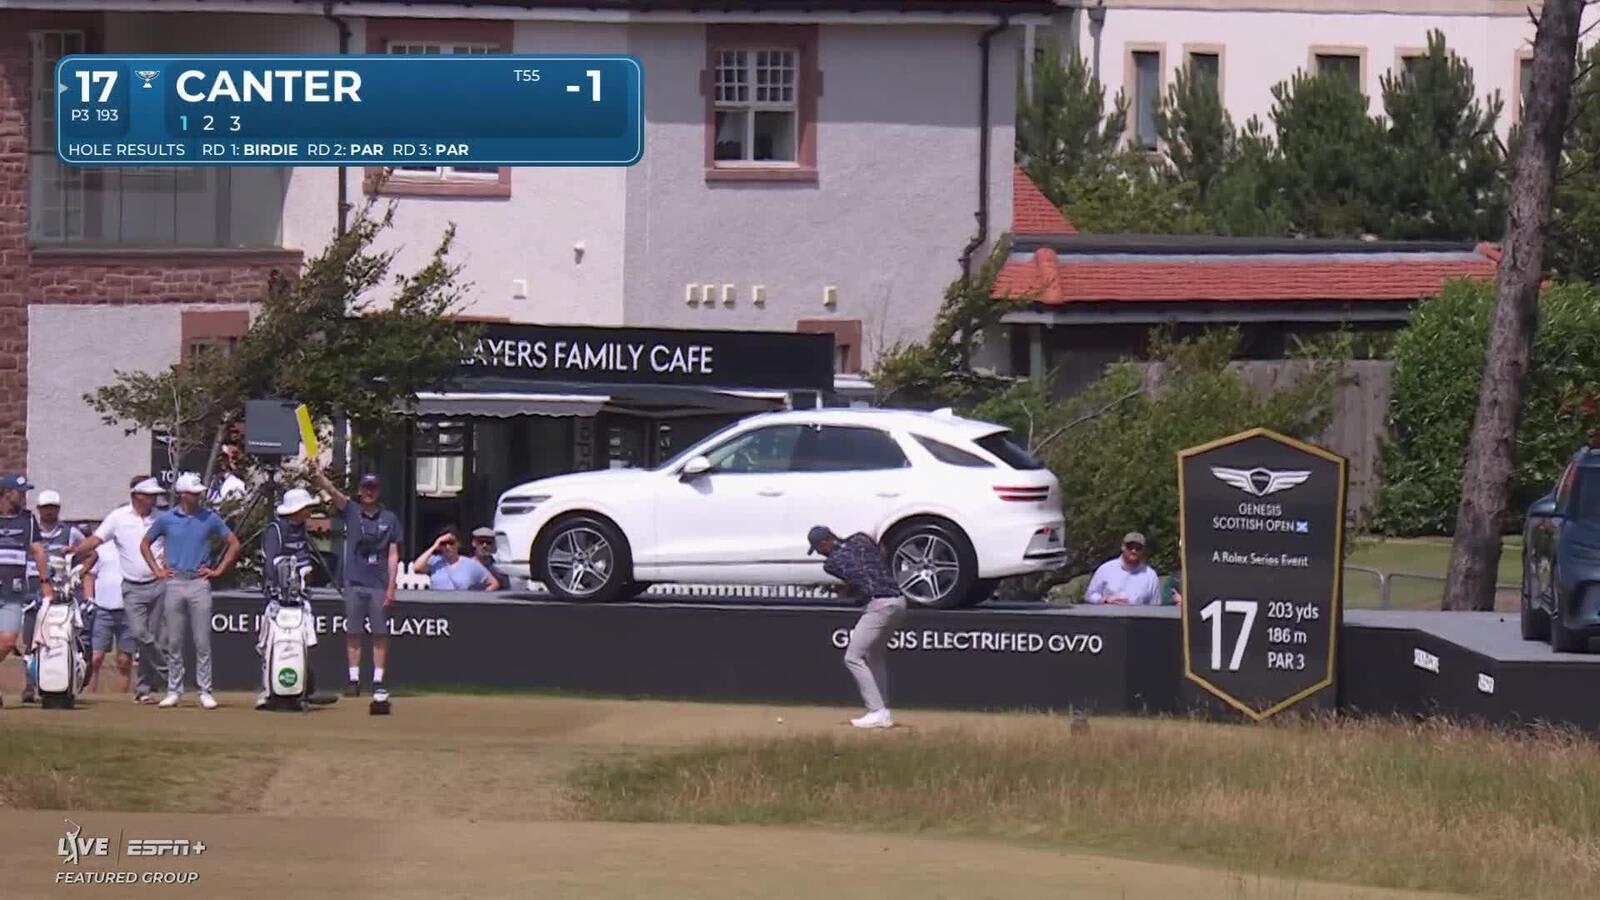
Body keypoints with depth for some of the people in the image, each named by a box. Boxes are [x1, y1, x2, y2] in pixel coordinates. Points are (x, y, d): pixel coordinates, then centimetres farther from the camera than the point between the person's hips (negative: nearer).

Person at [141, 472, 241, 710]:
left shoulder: (210, 519, 3)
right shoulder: (166, 519, 5)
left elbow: (234, 544, 9)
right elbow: (145, 544, 17)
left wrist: (218, 570, 3)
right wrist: (157, 570, 7)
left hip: (199, 583, -1)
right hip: (174, 584, 1)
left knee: (202, 641, -2)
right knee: (174, 642, 4)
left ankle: (205, 691, 3)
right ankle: (174, 690, 11)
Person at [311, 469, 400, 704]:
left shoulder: (390, 519, 6)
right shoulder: (351, 511, 6)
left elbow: (393, 555, 4)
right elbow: (331, 491, -11)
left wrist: (391, 587, -3)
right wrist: (317, 474, -28)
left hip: (379, 585, 0)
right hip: (354, 583, 0)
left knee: (380, 633, -1)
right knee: (353, 632, 2)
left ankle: (378, 681, 3)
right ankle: (354, 680, 7)